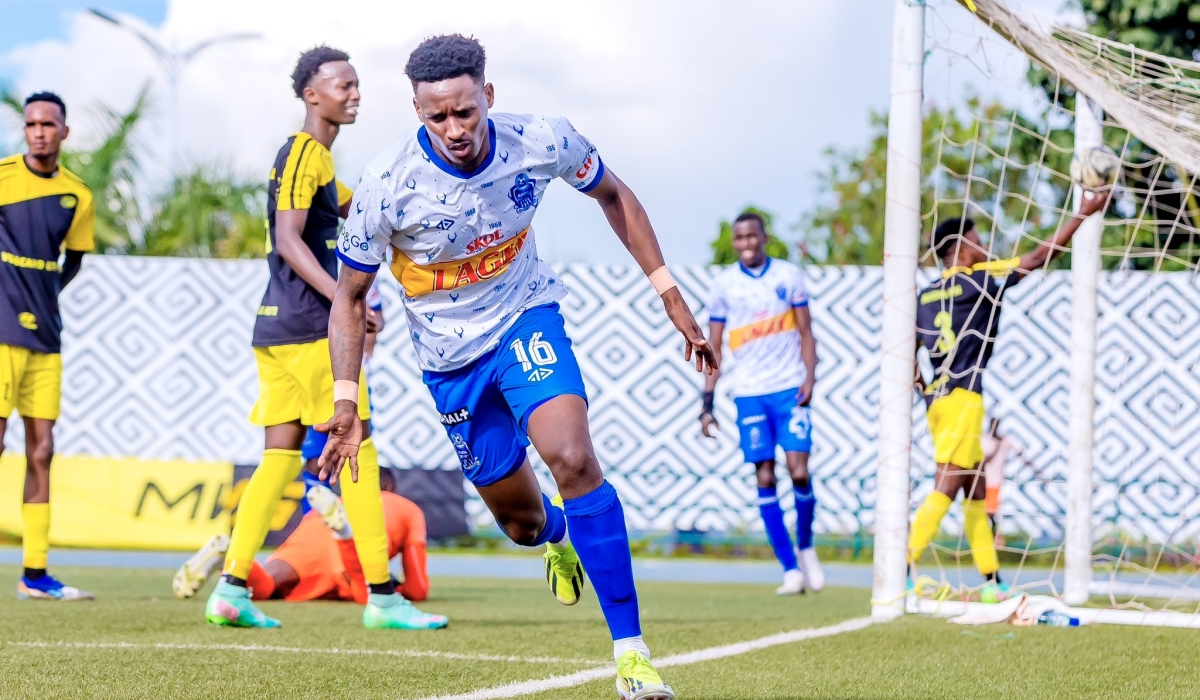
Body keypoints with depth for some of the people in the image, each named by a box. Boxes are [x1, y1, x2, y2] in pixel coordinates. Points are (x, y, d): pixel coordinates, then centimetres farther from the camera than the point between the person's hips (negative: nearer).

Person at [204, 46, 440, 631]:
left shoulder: (314, 156, 19)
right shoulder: (305, 154, -11)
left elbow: (348, 209, 37)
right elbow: (288, 240, -21)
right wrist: (344, 298, -28)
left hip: (276, 329, 10)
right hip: (308, 329, -10)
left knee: (281, 453, 7)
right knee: (359, 450, -6)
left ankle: (231, 587, 2)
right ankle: (381, 596, -5)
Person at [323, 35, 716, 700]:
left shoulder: (541, 142, -21)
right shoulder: (385, 185, -25)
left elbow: (612, 195, 1)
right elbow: (349, 297, -11)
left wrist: (668, 293, -3)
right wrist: (345, 401, -20)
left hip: (526, 317, 0)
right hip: (448, 353, 1)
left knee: (573, 458, -26)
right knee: (520, 520, 10)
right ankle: (560, 537, 52)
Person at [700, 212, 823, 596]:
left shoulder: (789, 275, 5)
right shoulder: (723, 284, 5)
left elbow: (805, 332, 8)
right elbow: (714, 346, 9)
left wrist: (809, 377, -7)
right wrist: (707, 403, 4)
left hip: (790, 389, -1)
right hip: (749, 393, 1)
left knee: (799, 471, -9)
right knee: (765, 478, -2)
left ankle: (806, 547, 16)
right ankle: (790, 568, 1)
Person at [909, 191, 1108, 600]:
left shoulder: (925, 298, 15)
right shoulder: (979, 279, -3)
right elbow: (1039, 257, 0)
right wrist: (1082, 214, 5)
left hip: (936, 399, 8)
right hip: (963, 395, -8)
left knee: (975, 490, 11)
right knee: (947, 486, -12)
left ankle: (991, 582, 12)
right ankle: (901, 570, -20)